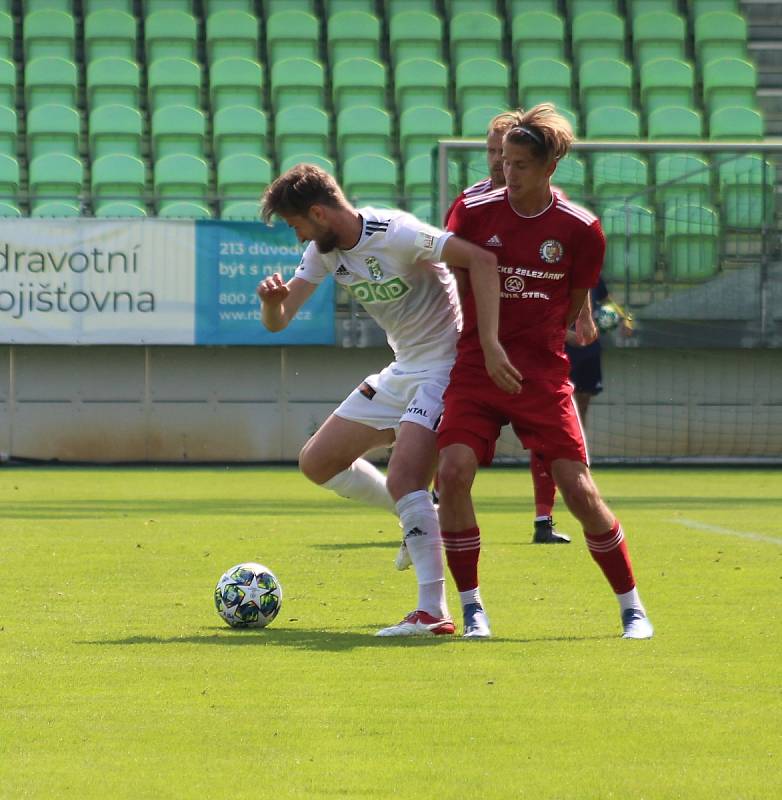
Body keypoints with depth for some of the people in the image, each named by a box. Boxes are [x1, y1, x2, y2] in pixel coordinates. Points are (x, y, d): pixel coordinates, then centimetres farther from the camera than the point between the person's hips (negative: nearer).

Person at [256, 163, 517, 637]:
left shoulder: (394, 233, -22)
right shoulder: (323, 251, 3)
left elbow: (482, 261, -28)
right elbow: (278, 322, 1)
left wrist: (490, 344, -35)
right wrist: (273, 299, -24)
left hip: (444, 366, -9)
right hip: (401, 372, 9)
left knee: (403, 481, -23)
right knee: (317, 463, 9)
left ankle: (434, 612, -21)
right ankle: (419, 521, 23)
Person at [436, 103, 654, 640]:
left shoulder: (580, 228, -4)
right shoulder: (473, 211, -2)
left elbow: (574, 305, 9)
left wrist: (533, 344, 8)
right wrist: (484, 346, 9)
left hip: (542, 374, -1)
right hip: (475, 370, 1)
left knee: (579, 489, -6)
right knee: (454, 471, -19)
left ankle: (633, 609, 11)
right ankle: (471, 608, -5)